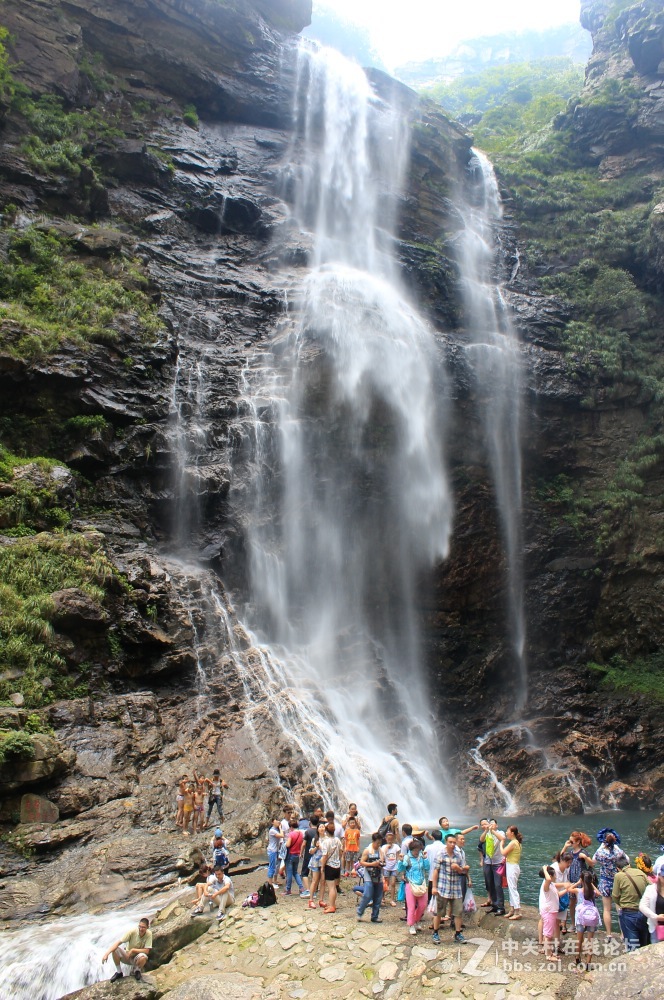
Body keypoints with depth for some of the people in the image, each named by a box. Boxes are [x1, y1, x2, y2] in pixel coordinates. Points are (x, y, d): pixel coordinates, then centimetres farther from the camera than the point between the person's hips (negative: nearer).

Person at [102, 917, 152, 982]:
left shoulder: (149, 934, -21)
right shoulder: (132, 931, -22)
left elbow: (146, 951, -22)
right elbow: (118, 942, -27)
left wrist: (132, 950, -26)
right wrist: (107, 953, -40)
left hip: (137, 958, -1)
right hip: (127, 956, 1)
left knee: (143, 957, -37)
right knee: (115, 949, -27)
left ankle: (137, 970, 1)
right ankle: (119, 972, -1)